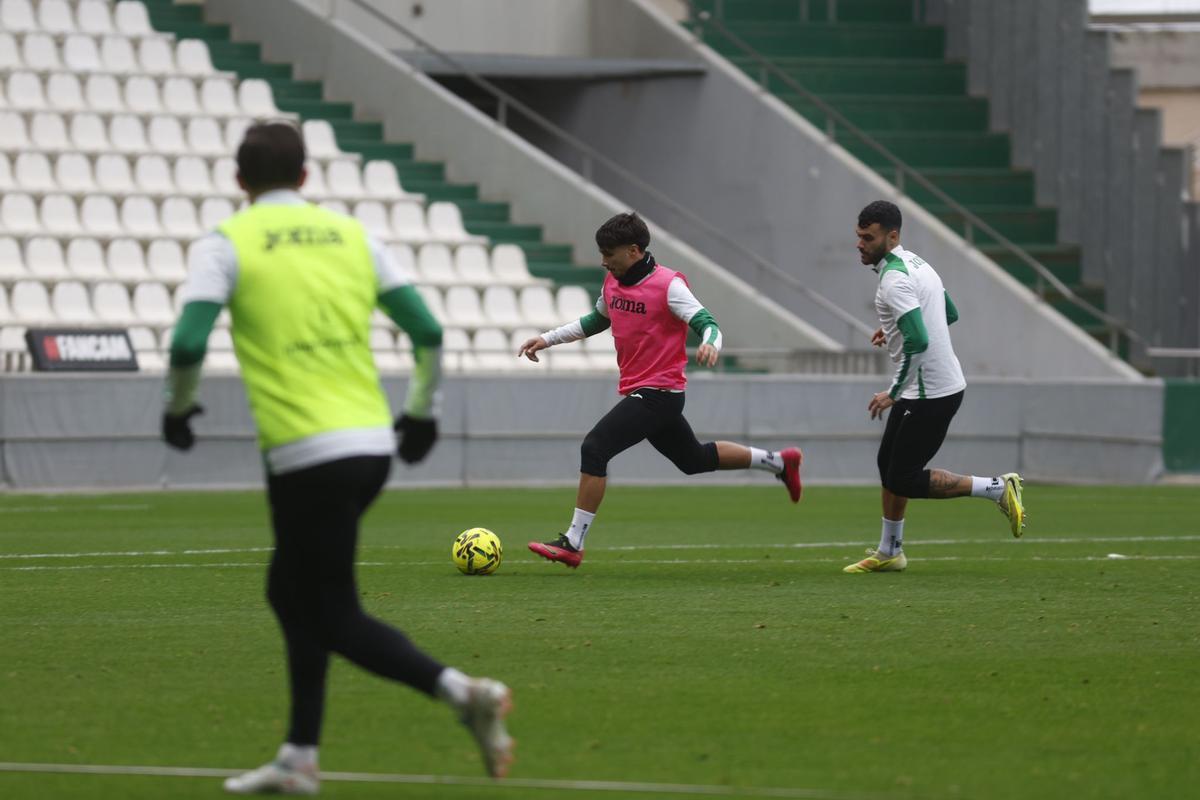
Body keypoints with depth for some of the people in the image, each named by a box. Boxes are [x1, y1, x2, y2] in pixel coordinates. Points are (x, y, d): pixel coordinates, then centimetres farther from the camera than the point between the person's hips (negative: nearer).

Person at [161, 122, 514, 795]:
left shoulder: (227, 244, -2)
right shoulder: (352, 236, 11)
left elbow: (189, 342, -13)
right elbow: (428, 330, 8)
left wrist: (179, 409, 7)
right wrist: (423, 410, 22)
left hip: (306, 454, -6)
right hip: (372, 444, 6)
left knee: (335, 616, 0)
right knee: (293, 593, 21)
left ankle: (463, 692, -20)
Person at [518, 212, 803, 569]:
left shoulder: (668, 285, -16)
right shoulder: (613, 283, 8)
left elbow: (706, 322, -21)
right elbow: (597, 320, 28)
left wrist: (710, 344, -45)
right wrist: (548, 339, 22)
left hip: (658, 394, -9)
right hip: (637, 391, 9)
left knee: (594, 448, -19)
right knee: (693, 459, 23)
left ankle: (573, 543, -17)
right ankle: (779, 462, 39)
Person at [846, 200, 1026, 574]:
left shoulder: (894, 280, -21)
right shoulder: (917, 264, 11)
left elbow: (918, 343, -30)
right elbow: (950, 314, 25)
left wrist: (893, 394, -20)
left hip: (930, 394, -10)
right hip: (944, 384, 10)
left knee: (905, 480, -4)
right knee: (889, 465, 19)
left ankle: (997, 488, -2)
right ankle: (889, 552, 29)